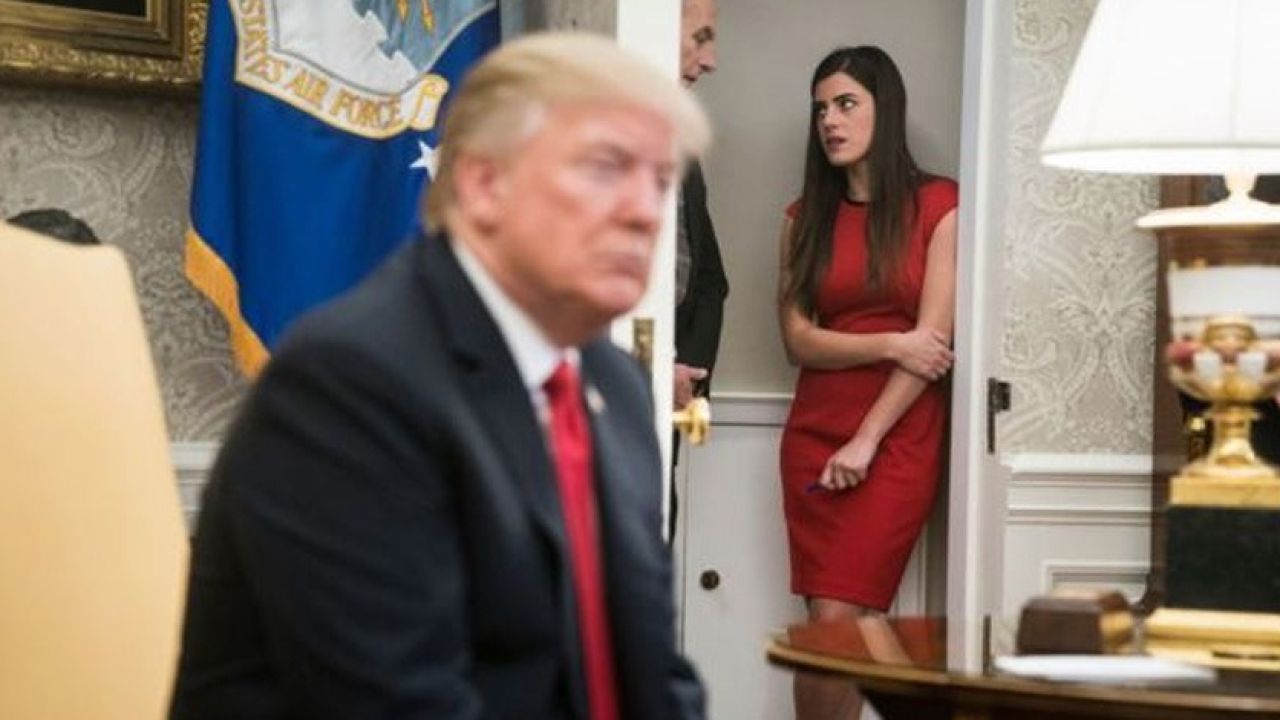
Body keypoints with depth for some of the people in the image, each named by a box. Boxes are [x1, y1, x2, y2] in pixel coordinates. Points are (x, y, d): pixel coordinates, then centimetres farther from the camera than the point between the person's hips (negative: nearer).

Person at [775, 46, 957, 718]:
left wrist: (866, 440, -10)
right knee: (827, 625, 1)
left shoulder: (938, 205, -3)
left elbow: (933, 337, -8)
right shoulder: (805, 216, 10)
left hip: (898, 439, -4)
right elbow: (797, 339, 3)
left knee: (836, 623, -10)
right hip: (812, 434, 4)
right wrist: (890, 345, -12)